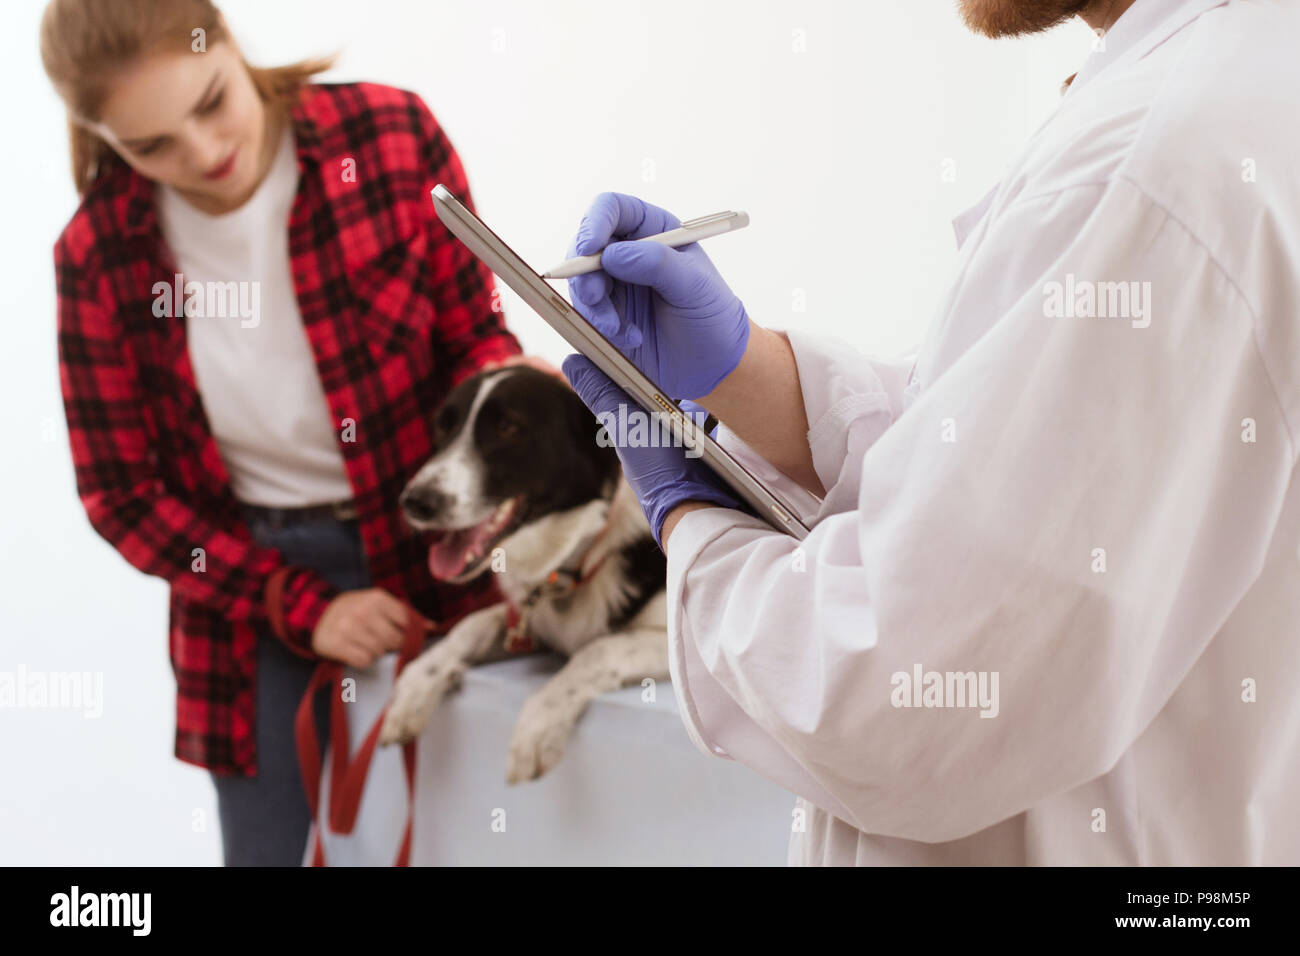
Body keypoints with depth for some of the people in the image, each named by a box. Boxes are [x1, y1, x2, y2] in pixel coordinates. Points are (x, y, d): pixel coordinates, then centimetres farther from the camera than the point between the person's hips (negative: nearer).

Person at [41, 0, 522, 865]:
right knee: (272, 841, 10)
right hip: (258, 589, 1)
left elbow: (473, 332, -1)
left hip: (434, 563, 0)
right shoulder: (98, 256, -7)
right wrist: (302, 606, -10)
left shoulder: (392, 135, -12)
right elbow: (122, 493, -2)